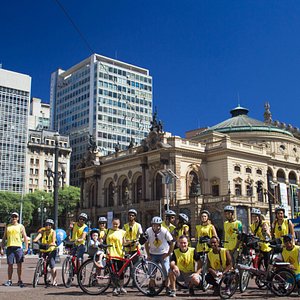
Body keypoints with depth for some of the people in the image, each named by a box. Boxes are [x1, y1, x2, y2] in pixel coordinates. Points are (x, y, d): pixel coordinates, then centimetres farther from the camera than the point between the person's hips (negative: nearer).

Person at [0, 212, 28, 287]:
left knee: (19, 264, -1)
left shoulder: (21, 226, 9)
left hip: (18, 247, -1)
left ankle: (19, 280, 7)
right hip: (9, 247, 2)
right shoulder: (7, 227, 14)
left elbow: (25, 237, 4)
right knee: (10, 264, 3)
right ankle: (9, 281, 11)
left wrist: (26, 248, -5)